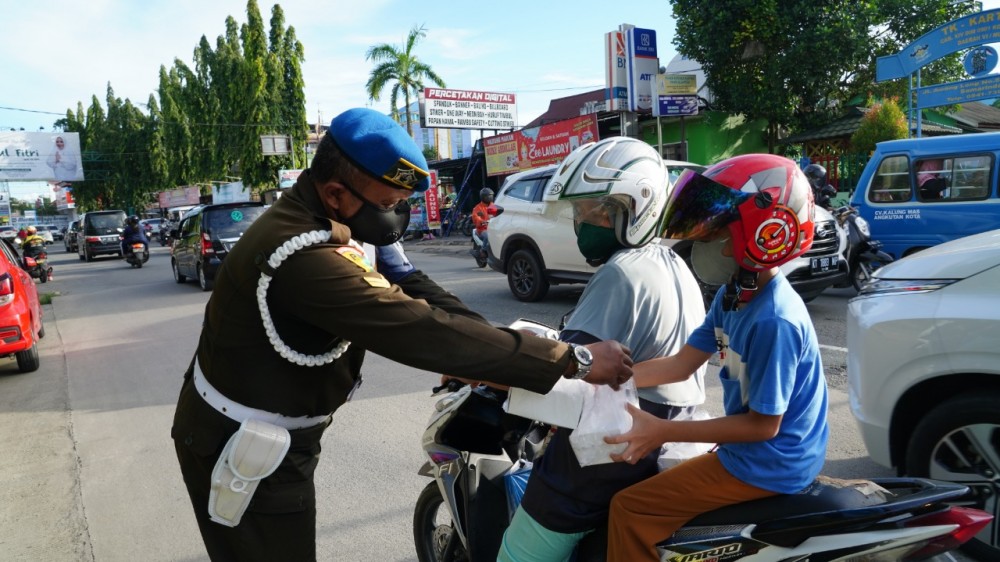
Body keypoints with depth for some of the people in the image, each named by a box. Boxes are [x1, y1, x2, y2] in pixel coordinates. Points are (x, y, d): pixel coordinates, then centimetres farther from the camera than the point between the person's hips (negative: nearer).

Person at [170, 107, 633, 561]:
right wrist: (571, 360, -34)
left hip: (277, 435, 9)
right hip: (242, 449, -9)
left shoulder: (339, 221, -3)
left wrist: (511, 348, -19)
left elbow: (414, 291, -7)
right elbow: (423, 332, -38)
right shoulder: (303, 255, -34)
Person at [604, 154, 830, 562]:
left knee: (629, 508, -12)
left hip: (768, 467, -10)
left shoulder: (773, 322, -29)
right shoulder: (733, 296, 1)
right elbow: (680, 365, 5)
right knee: (648, 472, 23)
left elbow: (763, 424, -24)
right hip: (749, 450, 10)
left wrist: (664, 432, -26)